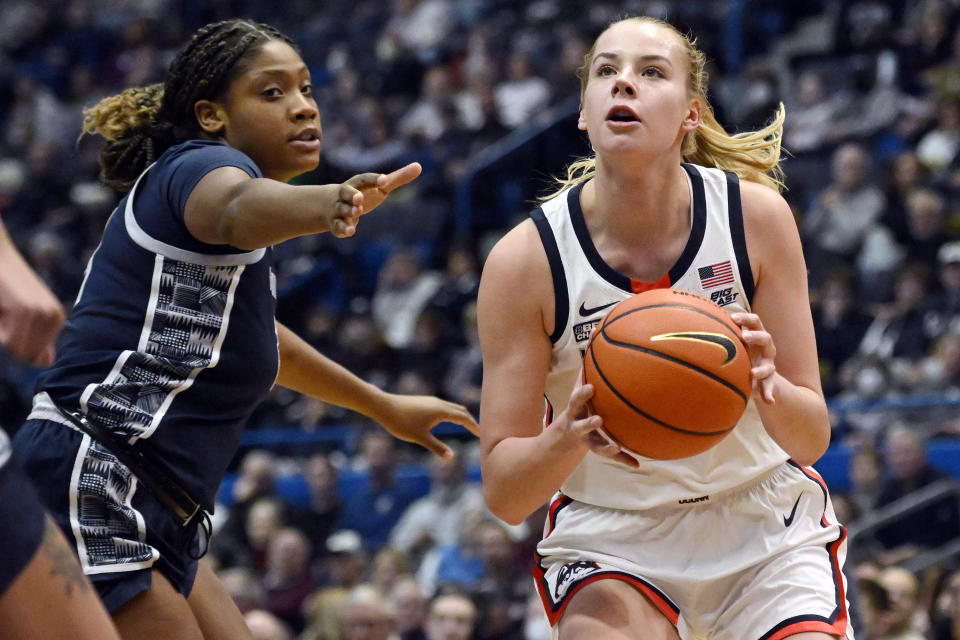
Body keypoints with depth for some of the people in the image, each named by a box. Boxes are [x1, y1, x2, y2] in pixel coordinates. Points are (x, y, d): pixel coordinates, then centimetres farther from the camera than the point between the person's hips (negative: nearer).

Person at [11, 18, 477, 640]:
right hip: (87, 500, -10)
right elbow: (236, 208, -37)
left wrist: (384, 407, 50)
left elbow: (258, 337, 39)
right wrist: (328, 202, -60)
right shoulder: (202, 165, -8)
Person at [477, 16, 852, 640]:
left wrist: (767, 386, -31)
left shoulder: (757, 215, -12)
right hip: (610, 536, -2)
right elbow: (503, 493, -13)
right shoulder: (523, 261, -15)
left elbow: (812, 440, -9)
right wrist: (569, 438, -34)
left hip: (767, 523, 2)